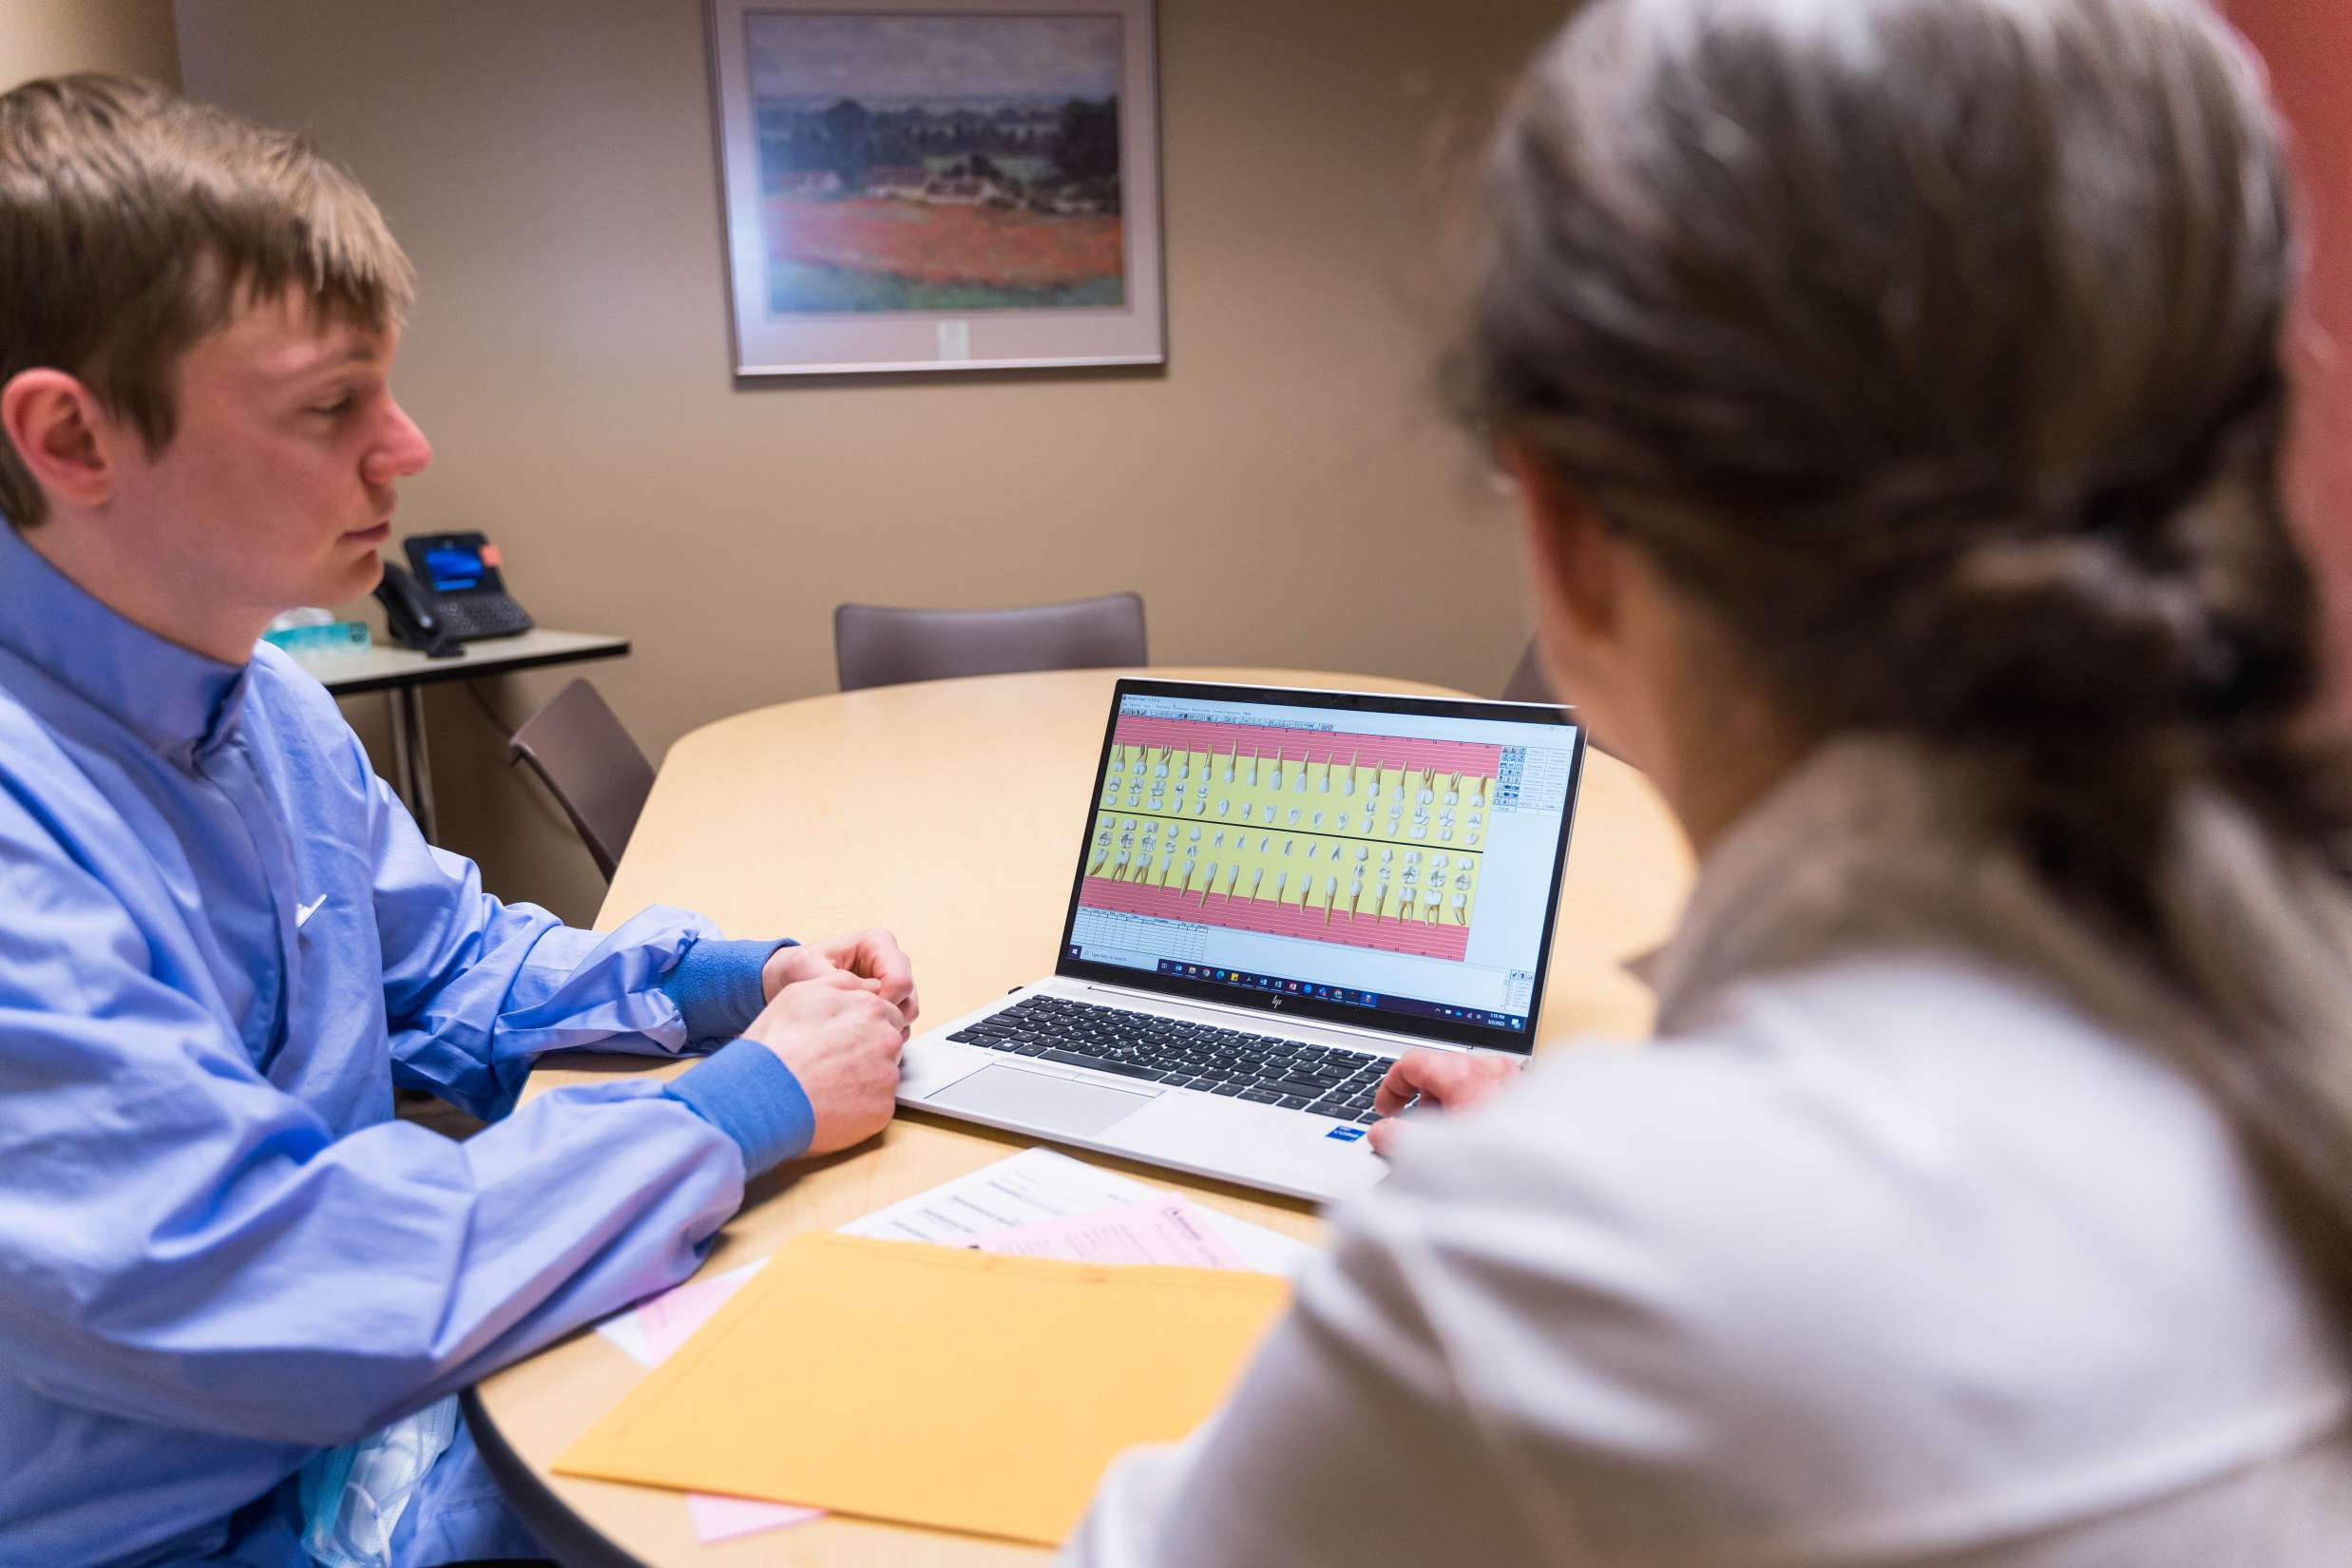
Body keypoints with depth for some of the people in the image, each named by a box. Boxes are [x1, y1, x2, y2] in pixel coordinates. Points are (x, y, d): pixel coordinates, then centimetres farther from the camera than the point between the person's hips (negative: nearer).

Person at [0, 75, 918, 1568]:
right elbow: (263, 1298, -31)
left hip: (358, 1385, 8)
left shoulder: (267, 702, 2)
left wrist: (739, 982, -3)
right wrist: (752, 1101, -21)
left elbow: (455, 968, 15)